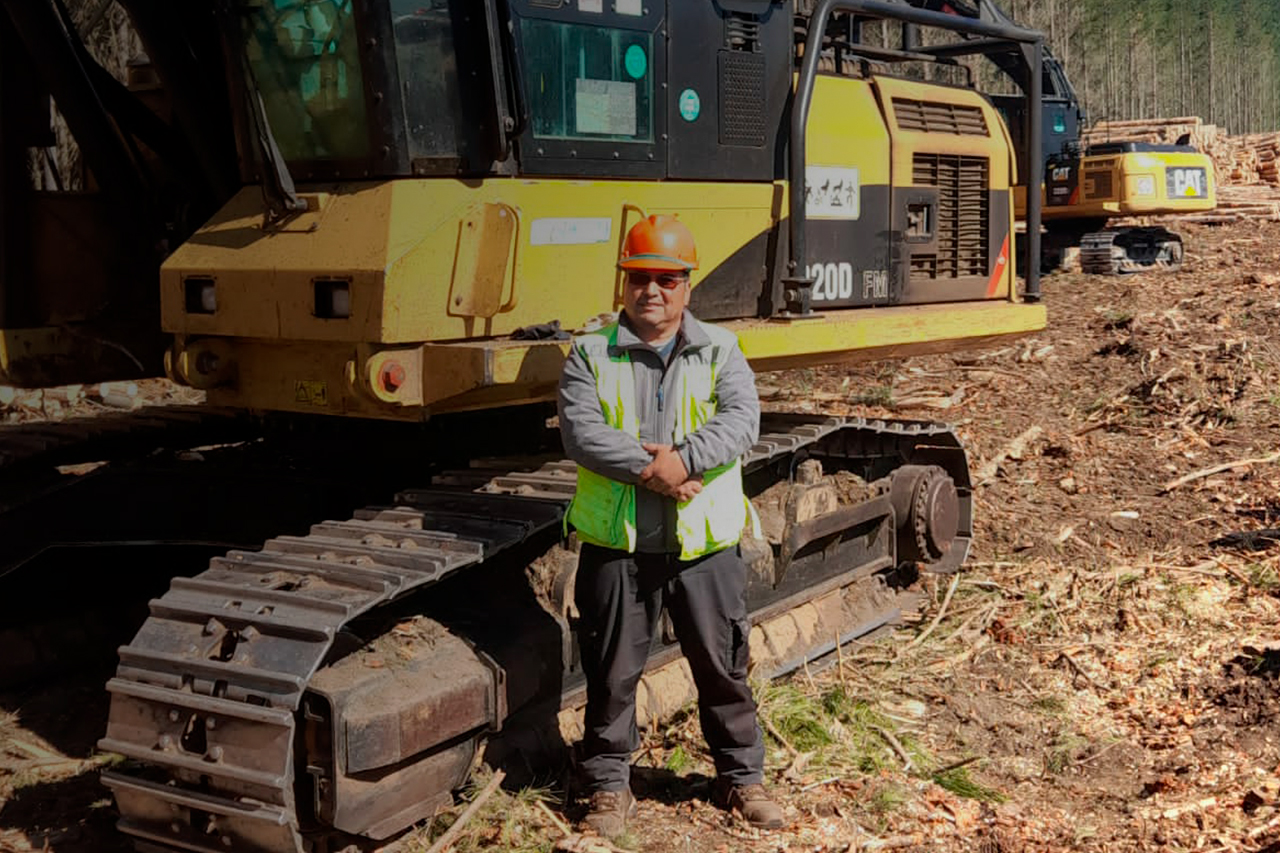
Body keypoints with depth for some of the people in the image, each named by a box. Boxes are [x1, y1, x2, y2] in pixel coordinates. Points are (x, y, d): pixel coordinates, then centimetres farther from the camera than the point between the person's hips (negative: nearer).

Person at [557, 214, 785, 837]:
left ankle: (742, 776, 29)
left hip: (705, 543, 1)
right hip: (616, 543, -1)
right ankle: (609, 784, 24)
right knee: (612, 672, 8)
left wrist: (683, 459, -24)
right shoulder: (591, 354, 3)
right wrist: (647, 470, -22)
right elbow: (580, 433, -11)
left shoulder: (719, 350, 7)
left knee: (722, 667, 11)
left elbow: (742, 421, -9)